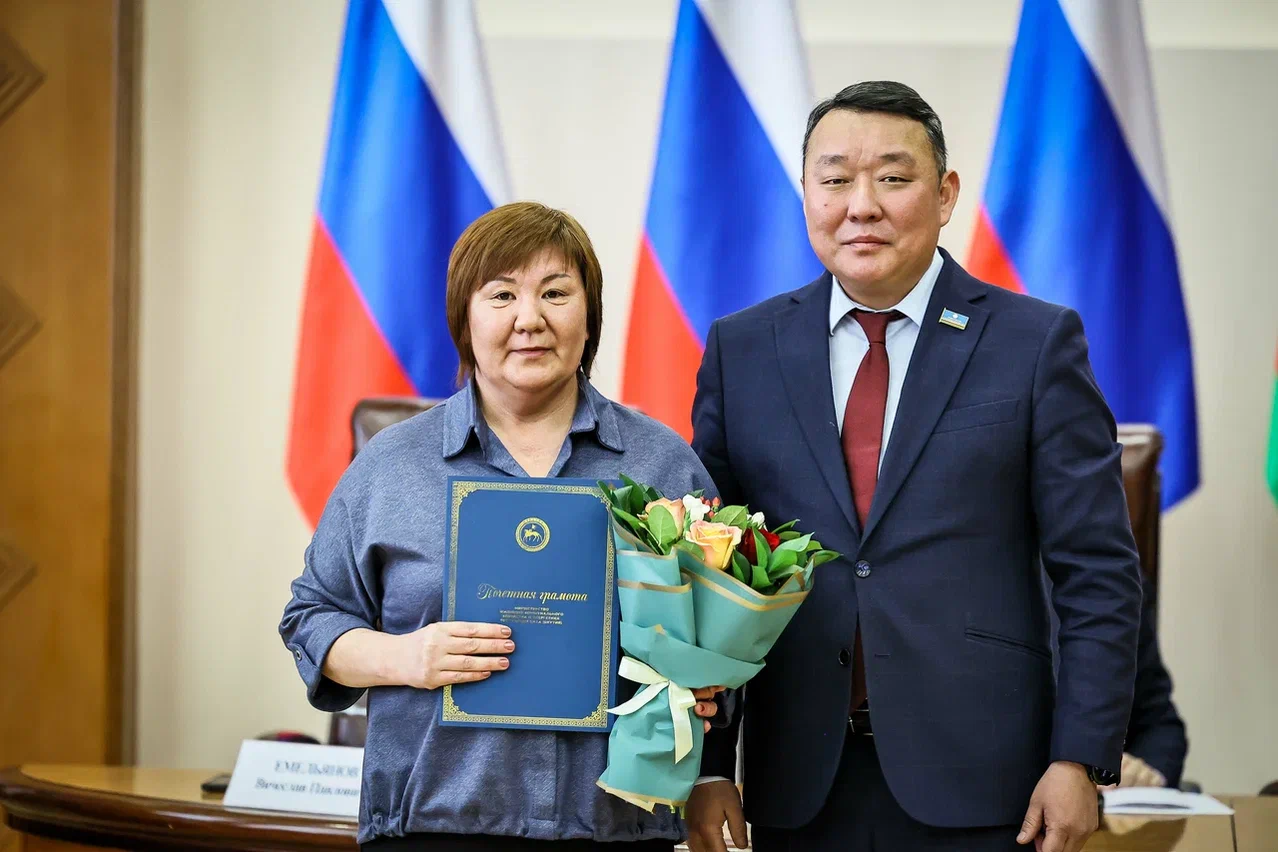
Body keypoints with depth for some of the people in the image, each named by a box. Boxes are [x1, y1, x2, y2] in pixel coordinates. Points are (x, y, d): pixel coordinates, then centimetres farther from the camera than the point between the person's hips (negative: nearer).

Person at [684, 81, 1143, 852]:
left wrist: (1082, 759, -7)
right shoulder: (741, 351, 9)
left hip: (975, 785, -2)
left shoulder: (1038, 342, 2)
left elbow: (1098, 575, 0)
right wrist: (708, 765, 1)